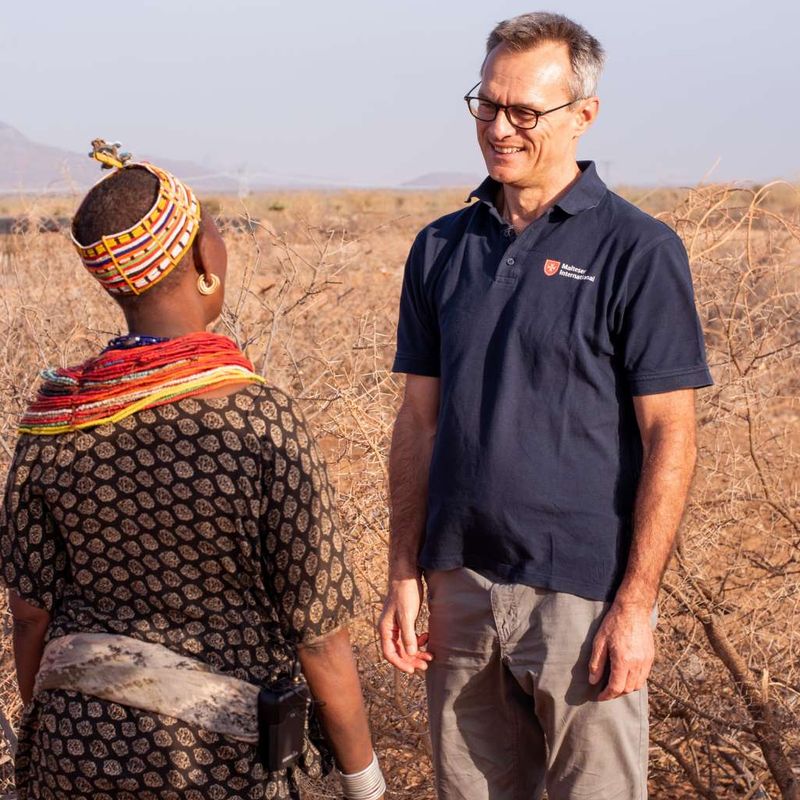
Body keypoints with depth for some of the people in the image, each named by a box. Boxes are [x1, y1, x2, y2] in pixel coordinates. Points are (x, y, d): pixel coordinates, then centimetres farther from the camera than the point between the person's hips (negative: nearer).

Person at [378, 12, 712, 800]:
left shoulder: (637, 252, -7)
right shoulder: (440, 249, 7)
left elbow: (669, 438, -9)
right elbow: (419, 420, 10)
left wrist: (635, 605, -13)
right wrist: (403, 577, 6)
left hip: (582, 593, -4)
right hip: (458, 586, 5)